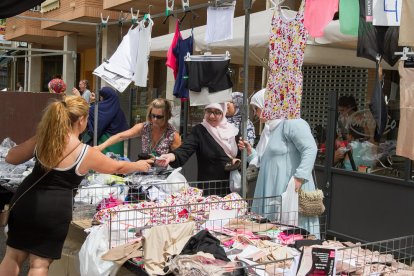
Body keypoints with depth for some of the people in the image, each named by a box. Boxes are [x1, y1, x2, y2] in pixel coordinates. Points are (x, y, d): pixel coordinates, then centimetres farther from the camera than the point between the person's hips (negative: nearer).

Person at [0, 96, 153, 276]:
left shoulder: (41, 139, -3)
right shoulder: (87, 154, -12)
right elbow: (117, 167, 4)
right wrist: (139, 166, 23)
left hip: (25, 201, 5)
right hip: (53, 210, -4)